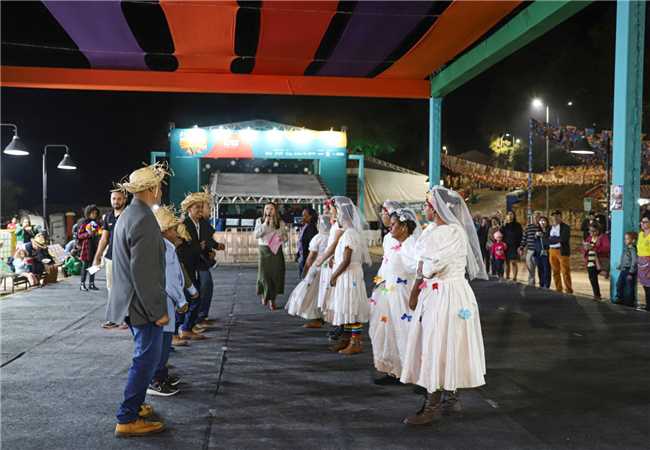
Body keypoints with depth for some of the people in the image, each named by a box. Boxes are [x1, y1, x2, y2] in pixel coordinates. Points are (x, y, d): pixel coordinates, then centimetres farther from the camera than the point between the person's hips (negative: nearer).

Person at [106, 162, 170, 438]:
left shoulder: (128, 215, 11)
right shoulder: (144, 219, -21)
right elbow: (143, 271, -24)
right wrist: (157, 311, -19)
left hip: (131, 301, 10)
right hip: (142, 303, -10)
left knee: (144, 357, 21)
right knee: (147, 359, 0)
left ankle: (134, 405, 32)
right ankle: (128, 420, 8)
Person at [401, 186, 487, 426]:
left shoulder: (455, 232, -16)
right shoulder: (431, 232, 11)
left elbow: (431, 266, -20)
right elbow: (423, 267, 12)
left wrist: (423, 270, 1)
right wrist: (414, 294, 7)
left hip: (449, 295, -9)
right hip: (431, 294, 9)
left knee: (439, 348, -3)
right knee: (432, 346, 13)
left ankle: (433, 406, 6)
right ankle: (450, 399, 25)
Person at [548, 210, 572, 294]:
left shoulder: (565, 227, -4)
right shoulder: (550, 228, 14)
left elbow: (563, 239, -17)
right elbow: (547, 240, 6)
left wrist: (552, 239, -7)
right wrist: (557, 239, -9)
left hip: (562, 251, -6)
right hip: (552, 251, 6)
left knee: (565, 272, -4)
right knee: (555, 272, 11)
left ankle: (568, 291, 2)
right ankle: (558, 290, 20)